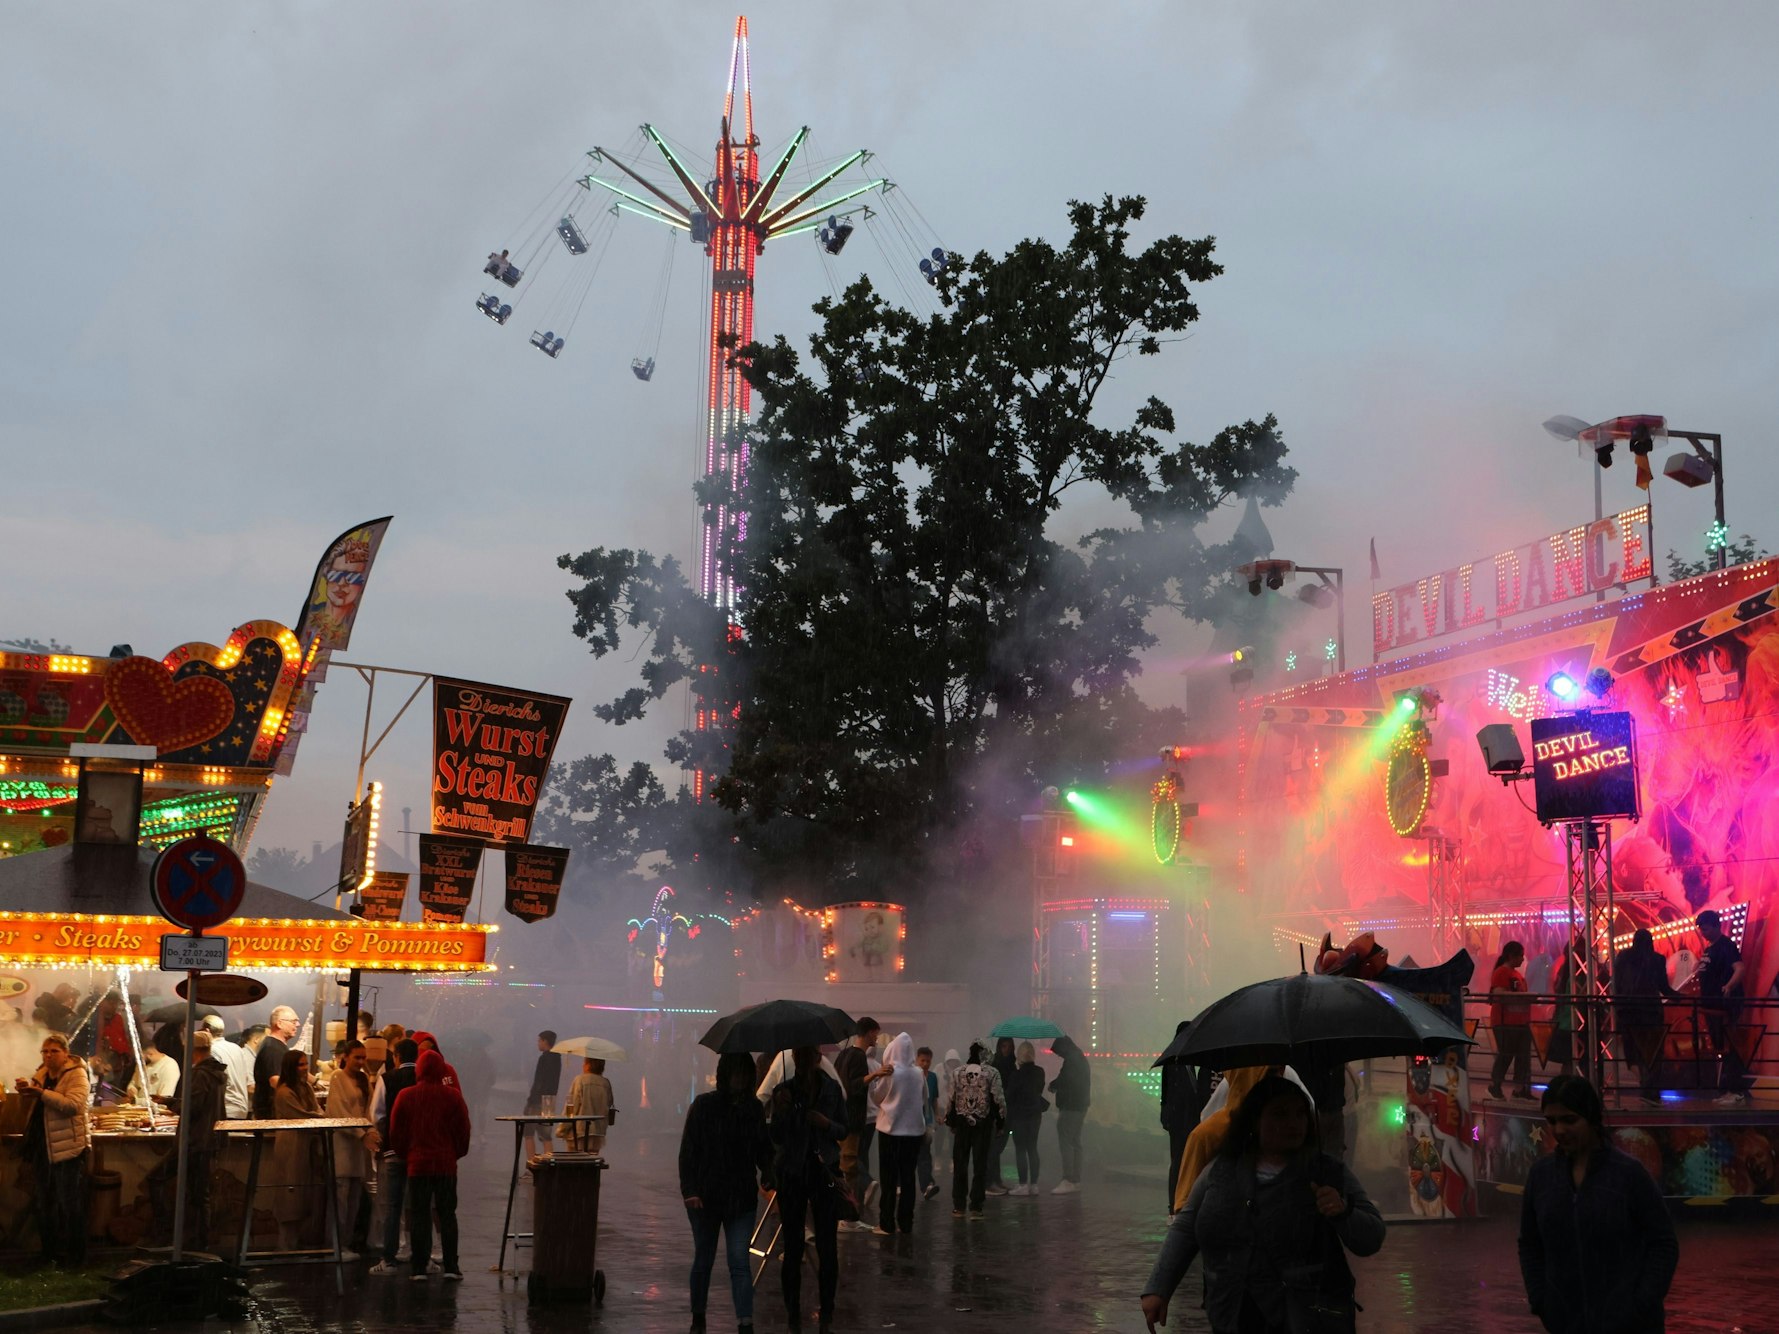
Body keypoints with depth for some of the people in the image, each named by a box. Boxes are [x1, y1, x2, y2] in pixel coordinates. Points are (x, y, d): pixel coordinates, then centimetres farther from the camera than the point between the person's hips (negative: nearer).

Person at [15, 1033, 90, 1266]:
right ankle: (51, 1250, 26)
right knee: (46, 1202, 15)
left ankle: (73, 1255, 5)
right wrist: (26, 1092, -2)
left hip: (68, 1146, -8)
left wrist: (41, 1093, -32)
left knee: (69, 1204, -3)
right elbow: (33, 1106, 20)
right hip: (43, 1146, 8)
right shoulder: (42, 1073, 11)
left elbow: (74, 1104, -26)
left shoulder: (77, 1074, -11)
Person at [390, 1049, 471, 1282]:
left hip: (417, 1164, 0)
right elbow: (463, 1130, -1)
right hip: (446, 1163, 0)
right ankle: (451, 1268, 5)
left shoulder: (405, 1096, -4)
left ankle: (419, 1269, 4)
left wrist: (403, 1155, 16)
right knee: (447, 1214, 7)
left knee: (419, 1215, 5)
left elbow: (395, 1131, 2)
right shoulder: (453, 1096, -5)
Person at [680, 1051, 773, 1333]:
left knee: (739, 1262, -7)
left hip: (741, 1198, 1)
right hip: (706, 1198, -1)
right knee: (703, 1260, 13)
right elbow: (688, 1150, -7)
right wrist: (690, 1190, -16)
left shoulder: (753, 1108, 2)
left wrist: (772, 1173, -15)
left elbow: (763, 1150, 6)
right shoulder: (704, 1105, -7)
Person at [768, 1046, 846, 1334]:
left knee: (827, 1245, -2)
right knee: (793, 1246, 1)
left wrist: (827, 1124, -13)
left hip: (824, 1171, 1)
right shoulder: (783, 1091, 0)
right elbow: (776, 1137, -5)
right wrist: (781, 1111, -21)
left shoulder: (832, 1089, 3)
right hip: (792, 1172, -1)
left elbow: (844, 1131, 7)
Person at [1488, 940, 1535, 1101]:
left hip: (1521, 1022, 9)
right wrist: (1524, 996, -25)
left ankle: (1520, 1088, 8)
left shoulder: (1517, 974, 17)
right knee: (1505, 1054, -2)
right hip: (1505, 1022, -9)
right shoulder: (1501, 973, -11)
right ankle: (1494, 1085, 14)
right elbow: (1499, 995, -23)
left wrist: (1528, 997, 11)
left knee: (1523, 1056, 4)